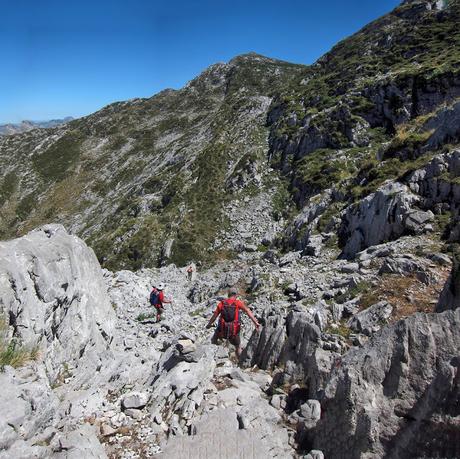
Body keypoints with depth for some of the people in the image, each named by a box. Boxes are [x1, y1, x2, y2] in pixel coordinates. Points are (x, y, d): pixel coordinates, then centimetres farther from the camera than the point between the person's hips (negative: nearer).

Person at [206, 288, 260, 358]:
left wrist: (209, 324, 23)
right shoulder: (238, 303, -7)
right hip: (234, 332, -1)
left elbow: (214, 316, 6)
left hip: (222, 331, 1)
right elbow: (248, 311, -21)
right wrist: (255, 322, -27)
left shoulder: (222, 303, -2)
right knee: (238, 347, 24)